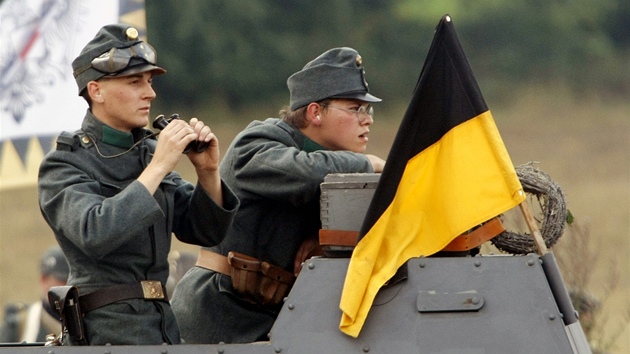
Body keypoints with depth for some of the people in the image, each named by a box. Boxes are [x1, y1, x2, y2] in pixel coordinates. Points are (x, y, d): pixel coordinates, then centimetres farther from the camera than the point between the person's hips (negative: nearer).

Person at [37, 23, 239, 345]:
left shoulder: (148, 151, 12)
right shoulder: (62, 167, -6)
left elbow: (206, 232, 13)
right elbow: (95, 234, -25)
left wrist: (208, 172, -4)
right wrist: (158, 168, -22)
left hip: (165, 329, 7)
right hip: (108, 332, -7)